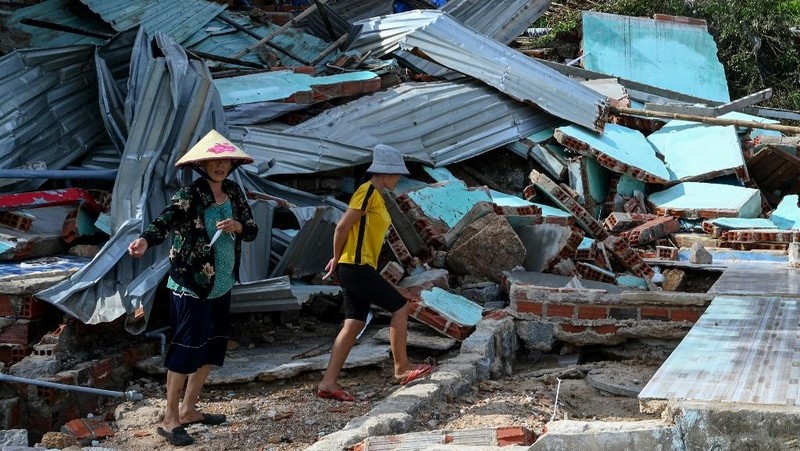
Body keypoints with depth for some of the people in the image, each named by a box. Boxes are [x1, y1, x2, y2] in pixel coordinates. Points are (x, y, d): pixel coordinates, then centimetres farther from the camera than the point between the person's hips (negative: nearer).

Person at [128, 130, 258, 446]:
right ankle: (170, 419, 6)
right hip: (191, 286, -7)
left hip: (221, 286, 7)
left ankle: (188, 410, 28)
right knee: (186, 349, -4)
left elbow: (252, 230, 7)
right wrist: (145, 240, -50)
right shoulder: (189, 196, -16)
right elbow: (164, 222, -30)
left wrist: (238, 226, -16)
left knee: (211, 347, 14)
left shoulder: (234, 193, 4)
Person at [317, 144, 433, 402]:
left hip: (357, 269, 10)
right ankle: (401, 369, 5)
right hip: (356, 267, -10)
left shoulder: (376, 196, 17)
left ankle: (328, 383, 7)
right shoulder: (367, 192, -13)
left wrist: (339, 260, 11)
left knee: (354, 325, 7)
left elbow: (353, 230, 19)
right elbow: (342, 227, -17)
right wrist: (337, 259, -6)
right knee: (400, 306, -4)